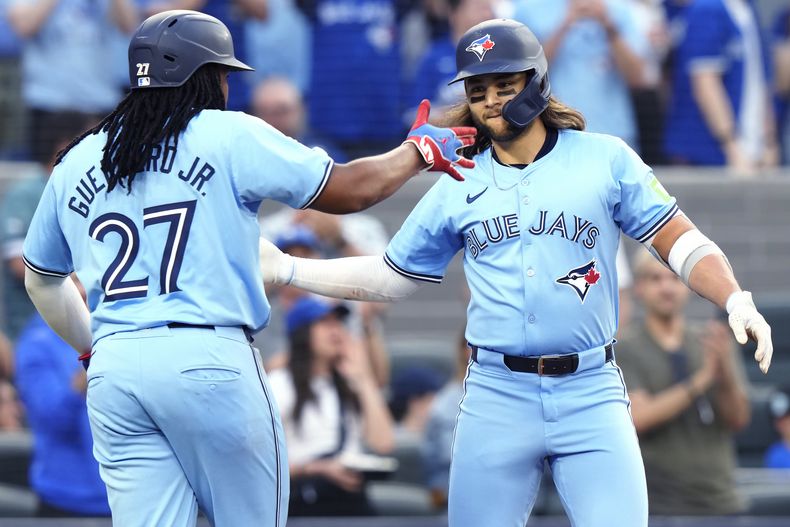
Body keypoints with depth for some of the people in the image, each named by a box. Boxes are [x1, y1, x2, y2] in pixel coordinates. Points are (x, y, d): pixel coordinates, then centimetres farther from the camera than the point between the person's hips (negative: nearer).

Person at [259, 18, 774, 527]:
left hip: (590, 392, -2)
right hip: (497, 397, 2)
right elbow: (390, 276, 19)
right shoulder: (458, 187, 11)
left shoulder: (605, 159, 3)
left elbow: (681, 242, 2)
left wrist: (737, 300, -15)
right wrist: (287, 269, 12)